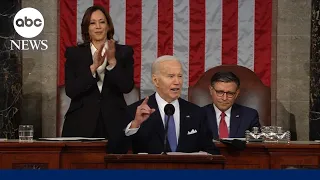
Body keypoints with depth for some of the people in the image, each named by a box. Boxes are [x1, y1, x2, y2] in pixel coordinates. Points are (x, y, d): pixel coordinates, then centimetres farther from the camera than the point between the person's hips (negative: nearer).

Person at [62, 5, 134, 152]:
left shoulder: (124, 52, 5)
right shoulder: (74, 53, 5)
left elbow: (127, 87, -6)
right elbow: (70, 91, -6)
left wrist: (112, 61, -18)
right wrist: (93, 67, -16)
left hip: (114, 123, 0)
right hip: (81, 123, 0)